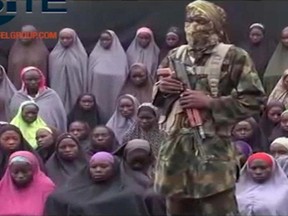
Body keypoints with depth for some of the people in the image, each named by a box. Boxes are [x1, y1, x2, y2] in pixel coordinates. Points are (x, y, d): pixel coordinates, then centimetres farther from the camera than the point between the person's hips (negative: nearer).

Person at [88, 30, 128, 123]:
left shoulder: (121, 55, 5)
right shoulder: (95, 55, 6)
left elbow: (124, 75, 7)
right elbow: (90, 75, 8)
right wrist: (90, 94, 6)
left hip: (115, 92, 0)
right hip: (98, 93, 0)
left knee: (112, 112, -1)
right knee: (99, 112, -1)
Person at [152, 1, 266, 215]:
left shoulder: (233, 56, -3)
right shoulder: (176, 56, 13)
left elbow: (253, 100, -8)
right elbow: (160, 98, 25)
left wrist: (209, 102, -15)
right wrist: (162, 89, 0)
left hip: (214, 150, -5)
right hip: (176, 146, 6)